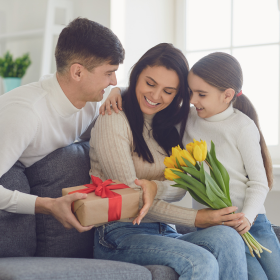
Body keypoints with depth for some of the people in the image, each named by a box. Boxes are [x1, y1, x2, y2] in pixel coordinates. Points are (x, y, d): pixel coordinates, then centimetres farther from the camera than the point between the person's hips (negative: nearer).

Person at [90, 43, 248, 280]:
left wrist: (156, 188, -19)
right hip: (121, 234, -6)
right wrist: (195, 218, -15)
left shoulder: (168, 126, 17)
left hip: (164, 233, 6)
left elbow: (180, 189, 6)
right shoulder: (113, 120, -5)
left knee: (227, 238, -27)